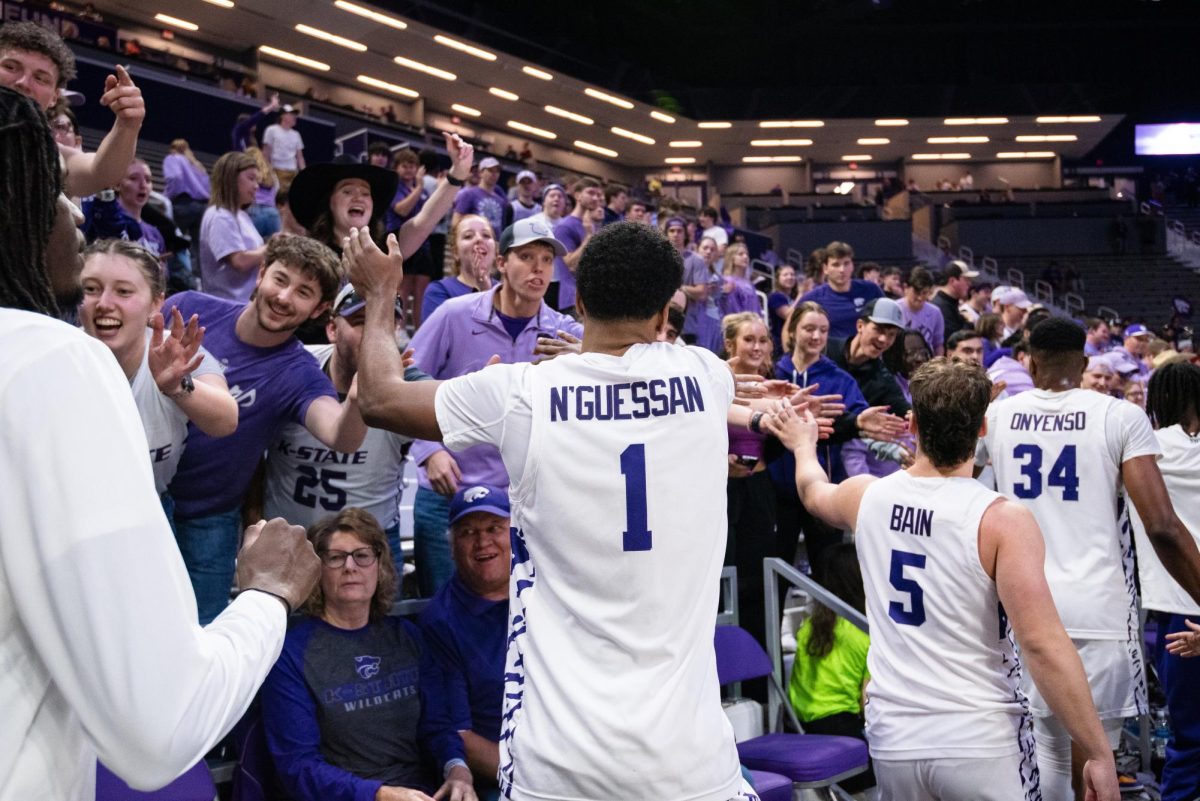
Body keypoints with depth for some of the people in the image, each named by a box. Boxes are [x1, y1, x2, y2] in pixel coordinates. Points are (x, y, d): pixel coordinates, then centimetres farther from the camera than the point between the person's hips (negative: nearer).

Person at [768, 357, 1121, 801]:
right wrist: (1099, 754, -14)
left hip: (893, 741, 5)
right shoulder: (1002, 520, -15)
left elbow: (813, 491, 26)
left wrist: (803, 444, 47)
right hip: (981, 743, -4)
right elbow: (1042, 644, -21)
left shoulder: (866, 497, 1)